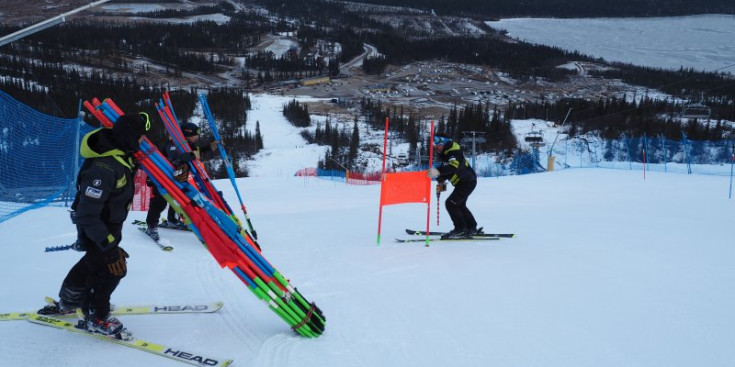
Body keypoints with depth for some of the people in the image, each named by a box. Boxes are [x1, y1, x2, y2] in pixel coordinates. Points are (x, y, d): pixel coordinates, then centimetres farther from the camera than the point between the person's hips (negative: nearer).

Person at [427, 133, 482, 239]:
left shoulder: (454, 151, -22)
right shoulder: (445, 153, 11)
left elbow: (454, 166, -41)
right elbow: (445, 168, 22)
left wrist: (438, 171, -53)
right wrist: (441, 181, 7)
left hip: (468, 181, -11)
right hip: (463, 182, 11)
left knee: (451, 203, -14)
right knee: (459, 205, 21)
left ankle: (460, 230, -8)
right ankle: (472, 228, 29)